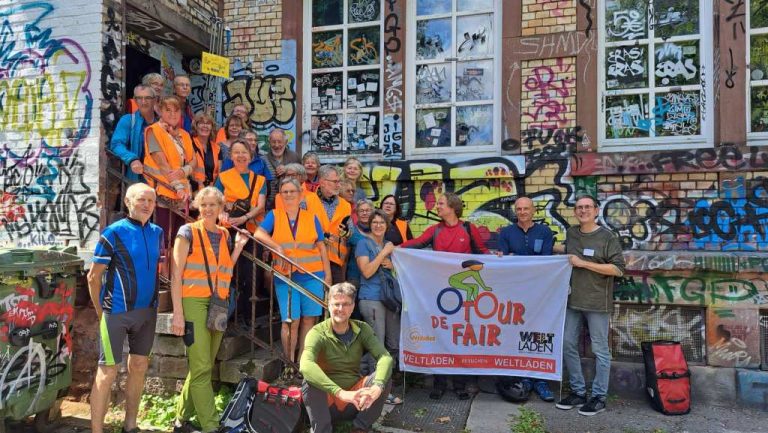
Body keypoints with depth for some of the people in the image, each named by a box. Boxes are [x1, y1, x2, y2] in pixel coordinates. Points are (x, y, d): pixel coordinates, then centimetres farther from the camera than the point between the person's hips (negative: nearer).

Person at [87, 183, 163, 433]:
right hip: (117, 311, -5)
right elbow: (94, 276, -6)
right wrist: (100, 312, -4)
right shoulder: (114, 232, -9)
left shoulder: (157, 233, 7)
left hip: (148, 310, 6)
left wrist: (154, 303, 11)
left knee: (139, 367, 12)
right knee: (108, 371, -1)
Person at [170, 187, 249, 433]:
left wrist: (239, 246, 8)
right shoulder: (188, 232, -4)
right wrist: (177, 312, -12)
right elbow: (176, 274, -7)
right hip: (194, 302, -6)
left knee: (203, 367, 12)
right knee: (202, 368, -6)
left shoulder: (225, 235, 12)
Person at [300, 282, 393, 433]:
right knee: (310, 382, -32)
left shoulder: (362, 329, -2)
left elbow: (385, 357, -16)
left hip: (354, 402, 4)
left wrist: (377, 386, -36)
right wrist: (340, 393, -46)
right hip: (327, 401, -3)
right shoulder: (318, 333, -15)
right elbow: (306, 365, -34)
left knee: (384, 376, -20)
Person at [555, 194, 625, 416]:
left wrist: (583, 263, -15)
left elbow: (618, 269, -12)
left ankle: (599, 397, 17)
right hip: (572, 300, 6)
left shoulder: (607, 237, -6)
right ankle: (578, 392, 23)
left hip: (597, 302, -6)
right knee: (568, 345, 9)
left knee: (600, 350, 4)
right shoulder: (570, 233, 10)